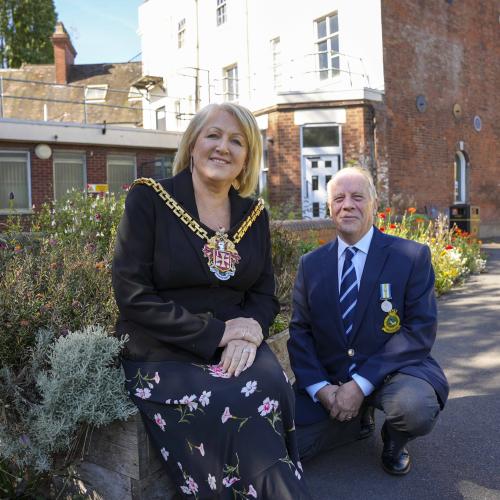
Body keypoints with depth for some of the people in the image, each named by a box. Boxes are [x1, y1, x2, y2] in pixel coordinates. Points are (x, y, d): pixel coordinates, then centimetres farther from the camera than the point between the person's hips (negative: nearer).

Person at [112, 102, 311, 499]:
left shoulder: (254, 214, 7)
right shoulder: (149, 199, -5)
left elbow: (265, 294, 9)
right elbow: (133, 295, -11)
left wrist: (249, 331, -14)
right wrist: (217, 332, -16)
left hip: (237, 350, 4)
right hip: (164, 355, -3)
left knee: (272, 388, -26)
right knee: (241, 406, -27)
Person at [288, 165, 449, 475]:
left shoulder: (413, 256, -5)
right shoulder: (310, 264, 5)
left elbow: (421, 330, -12)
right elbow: (300, 332, 4)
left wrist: (361, 384, -20)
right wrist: (320, 388, -14)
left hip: (392, 372, -2)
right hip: (328, 379, 3)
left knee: (416, 406, -34)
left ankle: (394, 440, 5)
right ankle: (360, 421, 17)